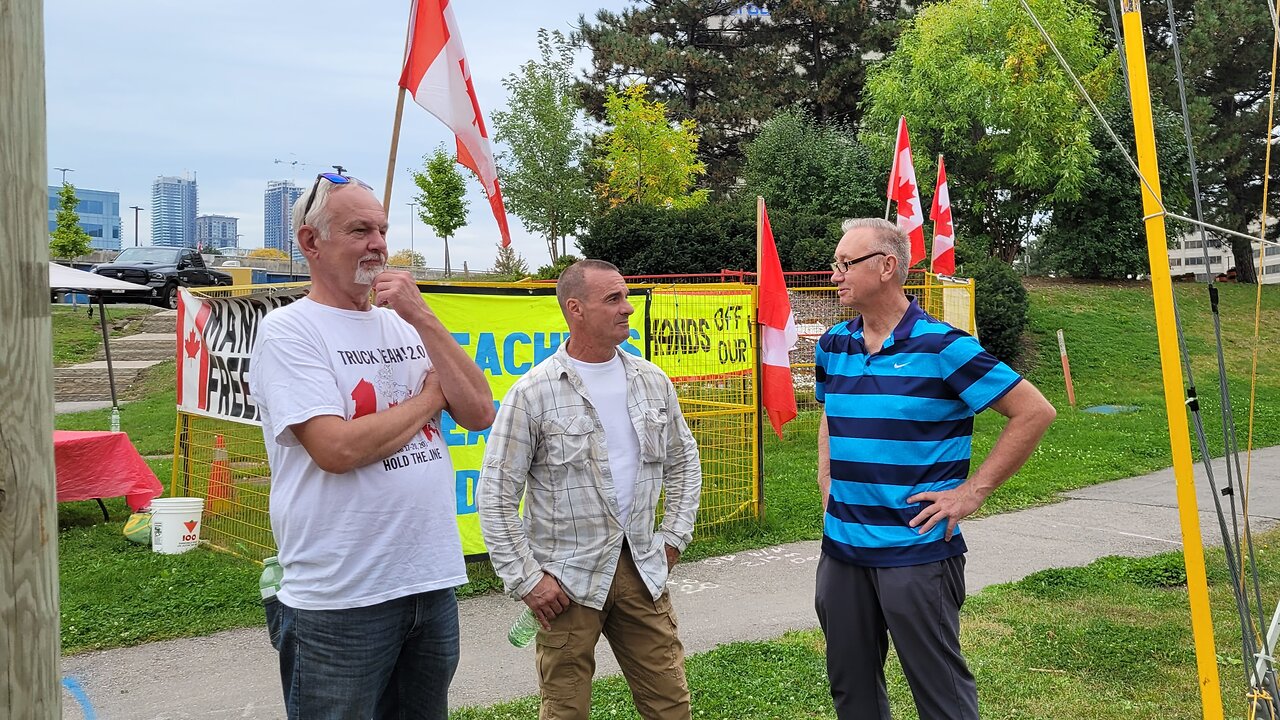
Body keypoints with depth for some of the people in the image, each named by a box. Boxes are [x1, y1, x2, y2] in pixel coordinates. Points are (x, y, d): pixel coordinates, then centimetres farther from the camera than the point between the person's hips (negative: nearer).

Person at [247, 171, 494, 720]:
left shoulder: (405, 326, 10)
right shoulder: (288, 331, -9)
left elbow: (479, 413, 0)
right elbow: (337, 448, -21)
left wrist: (423, 319, -8)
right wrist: (429, 398, -7)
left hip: (433, 582, 6)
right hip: (340, 602, -6)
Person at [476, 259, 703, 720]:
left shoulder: (653, 382, 4)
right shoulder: (533, 393, -11)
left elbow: (683, 463, 17)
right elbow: (496, 496, -9)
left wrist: (673, 537, 9)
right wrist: (525, 579, -10)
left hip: (642, 571, 4)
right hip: (568, 580, -4)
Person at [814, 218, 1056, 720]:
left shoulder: (941, 346, -13)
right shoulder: (833, 346, 6)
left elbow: (1035, 413, -11)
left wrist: (973, 491, -12)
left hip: (916, 552, -6)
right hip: (842, 547, 6)